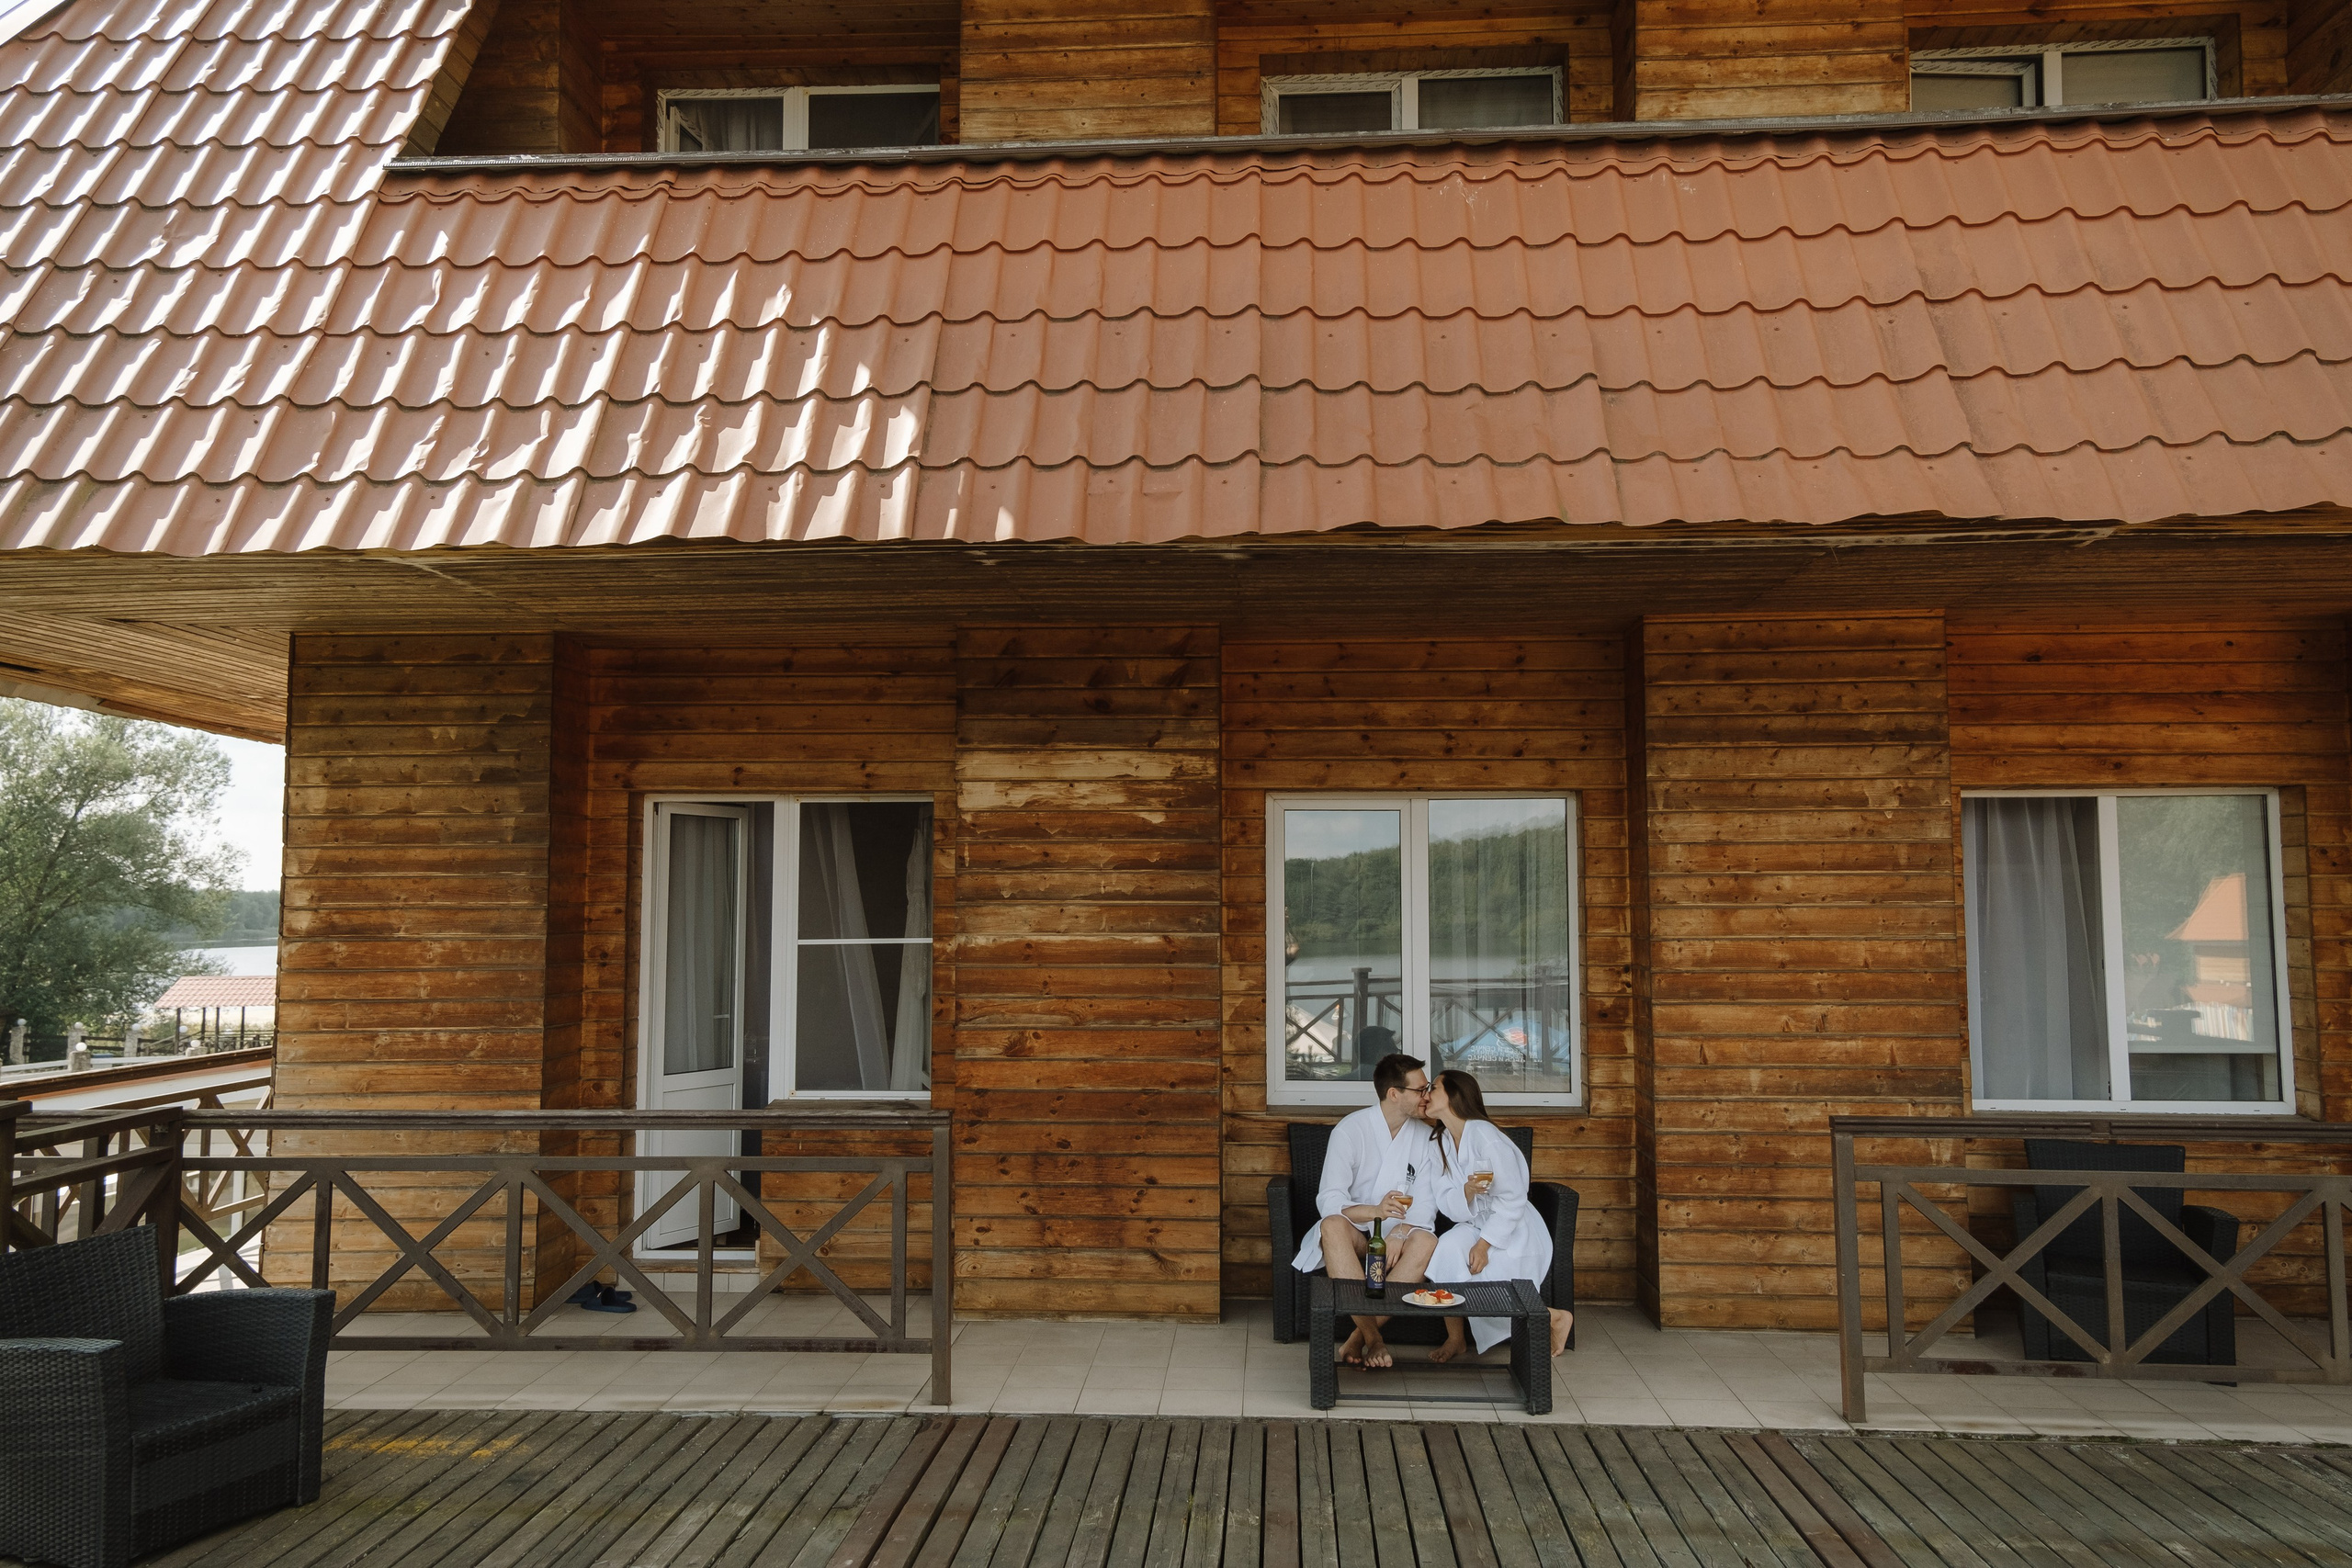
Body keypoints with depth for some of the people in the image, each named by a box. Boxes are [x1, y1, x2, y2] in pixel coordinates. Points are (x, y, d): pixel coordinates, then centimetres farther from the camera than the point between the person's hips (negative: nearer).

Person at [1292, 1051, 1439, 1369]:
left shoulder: (1424, 1137, 3)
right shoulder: (1350, 1130, -10)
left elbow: (1425, 1204, -3)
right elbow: (1328, 1201, -19)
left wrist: (1399, 1233, -24)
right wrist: (1375, 1211, -38)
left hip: (1398, 1236, 3)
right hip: (1355, 1233, -2)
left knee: (1426, 1242, -31)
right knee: (1333, 1226, -36)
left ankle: (1358, 1339, -28)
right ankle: (1374, 1339, -36)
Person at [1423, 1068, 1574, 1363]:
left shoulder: (1486, 1138, -20)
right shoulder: (1439, 1145, 3)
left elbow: (1512, 1202, -19)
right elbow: (1446, 1205, -4)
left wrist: (1484, 1245, -22)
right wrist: (1467, 1192, -26)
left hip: (1515, 1232, -6)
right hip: (1475, 1226, 6)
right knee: (1448, 1248, -25)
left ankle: (1557, 1318, 5)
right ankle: (1454, 1338, -9)